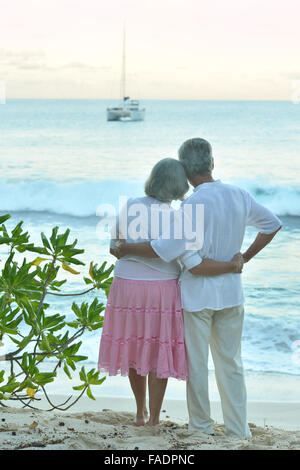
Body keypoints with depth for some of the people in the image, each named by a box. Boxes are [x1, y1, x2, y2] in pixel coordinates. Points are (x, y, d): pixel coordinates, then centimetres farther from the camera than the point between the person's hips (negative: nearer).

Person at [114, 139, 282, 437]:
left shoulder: (194, 205, -20)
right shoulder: (239, 196, 1)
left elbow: (170, 249, -26)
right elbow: (272, 224, 15)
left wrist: (126, 249, -14)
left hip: (197, 293, -5)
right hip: (231, 291, 6)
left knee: (196, 362, 9)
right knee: (230, 363, 12)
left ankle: (201, 426, 19)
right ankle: (238, 430, 14)